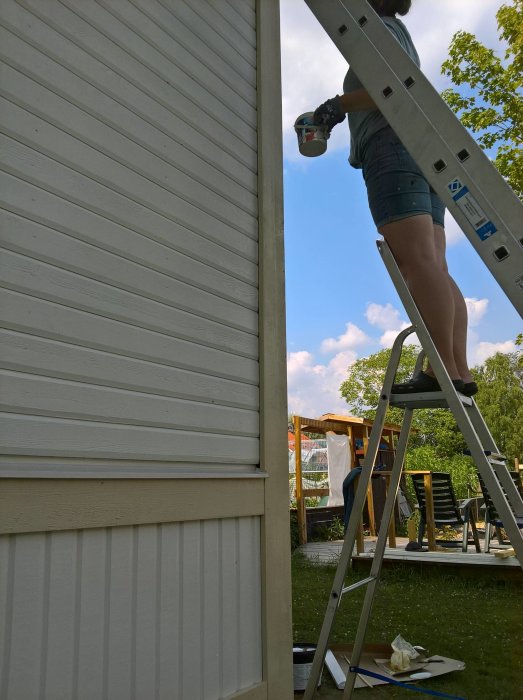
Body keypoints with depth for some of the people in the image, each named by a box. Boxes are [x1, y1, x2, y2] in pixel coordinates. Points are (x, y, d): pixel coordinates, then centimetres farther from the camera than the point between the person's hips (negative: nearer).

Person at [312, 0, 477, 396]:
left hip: (394, 147, -9)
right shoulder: (401, 39, 35)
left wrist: (339, 103, -3)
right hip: (424, 152, 9)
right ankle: (460, 370, -14)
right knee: (434, 266, -5)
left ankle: (444, 369, -30)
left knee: (416, 259, -21)